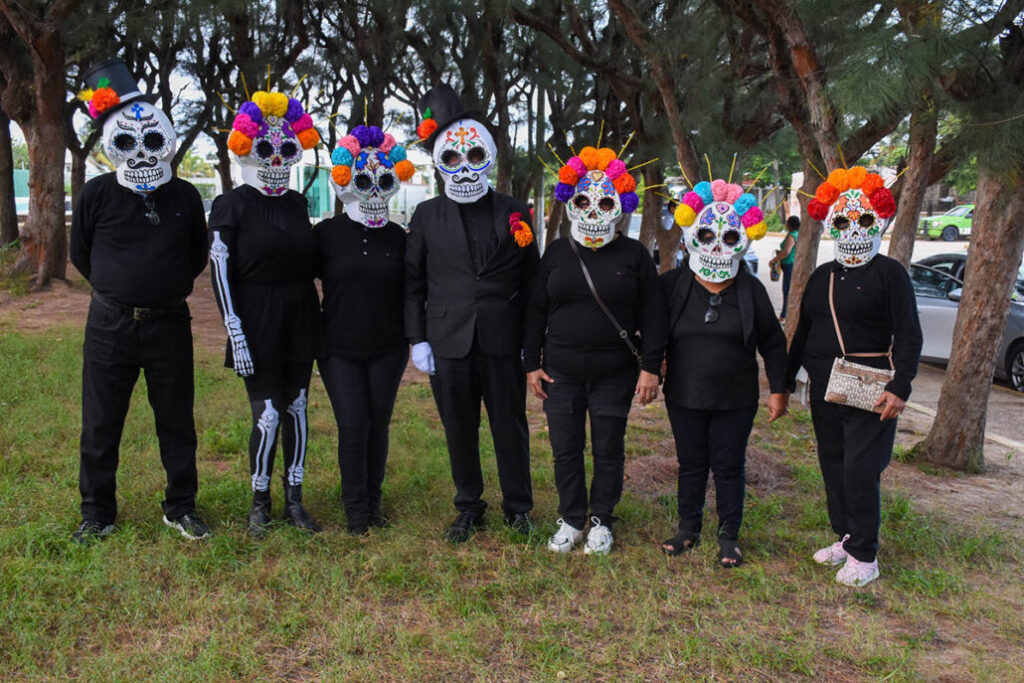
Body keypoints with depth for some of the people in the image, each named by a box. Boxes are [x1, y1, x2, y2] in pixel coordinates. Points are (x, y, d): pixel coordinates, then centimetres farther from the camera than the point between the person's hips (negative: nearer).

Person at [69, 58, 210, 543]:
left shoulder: (185, 197, 1)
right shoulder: (98, 194, -3)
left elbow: (198, 258, 12)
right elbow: (80, 254, 8)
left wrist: (166, 289, 10)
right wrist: (120, 289, 11)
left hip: (169, 325, 1)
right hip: (110, 323, 0)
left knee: (176, 422, 9)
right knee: (101, 425, 8)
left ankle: (180, 508, 24)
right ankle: (97, 513, 24)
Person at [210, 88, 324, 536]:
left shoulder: (296, 203, 9)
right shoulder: (232, 206, -6)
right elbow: (220, 271, -9)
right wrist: (235, 334, -14)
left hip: (299, 317, 5)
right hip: (257, 321, -5)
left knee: (296, 409, 9)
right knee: (268, 415, -4)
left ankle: (294, 500, 22)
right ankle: (259, 503, 16)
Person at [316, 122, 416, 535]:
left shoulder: (398, 238, 3)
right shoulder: (327, 233, -3)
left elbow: (410, 293, 9)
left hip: (388, 349, 2)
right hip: (340, 349, -2)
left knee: (379, 424, 9)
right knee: (352, 426, -2)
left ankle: (374, 501, 25)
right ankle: (356, 508, 14)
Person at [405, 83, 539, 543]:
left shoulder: (514, 213, 5)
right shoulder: (427, 216, 6)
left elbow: (531, 279, 7)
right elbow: (413, 282, 7)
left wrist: (531, 341, 3)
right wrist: (418, 339, 0)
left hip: (503, 344, 0)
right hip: (449, 345, 1)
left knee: (511, 427, 7)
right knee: (460, 431, 10)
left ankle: (518, 507, 24)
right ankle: (469, 508, 27)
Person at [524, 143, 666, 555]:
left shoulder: (634, 255, -1)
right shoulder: (556, 253, 5)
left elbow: (652, 315, -1)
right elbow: (536, 311, 8)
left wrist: (651, 367, -6)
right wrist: (532, 363, 4)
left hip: (615, 374, -2)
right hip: (561, 373, 2)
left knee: (608, 449, 8)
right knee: (565, 449, 9)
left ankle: (601, 520, 26)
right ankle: (571, 519, 26)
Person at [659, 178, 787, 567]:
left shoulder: (751, 290, -2)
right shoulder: (673, 285, -3)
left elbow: (773, 343, 4)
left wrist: (779, 389, 3)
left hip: (735, 401, -1)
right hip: (684, 397, 1)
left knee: (729, 466, 7)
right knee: (691, 463, 13)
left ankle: (729, 535, 22)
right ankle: (689, 528, 29)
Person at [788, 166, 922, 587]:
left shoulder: (889, 273, -5)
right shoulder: (822, 277, 12)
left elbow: (909, 335, -9)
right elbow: (803, 333, 18)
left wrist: (900, 387, -18)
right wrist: (786, 380, 16)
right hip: (825, 389, 6)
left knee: (860, 471, -7)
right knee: (833, 466, 12)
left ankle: (864, 556, 6)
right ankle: (845, 538, 27)